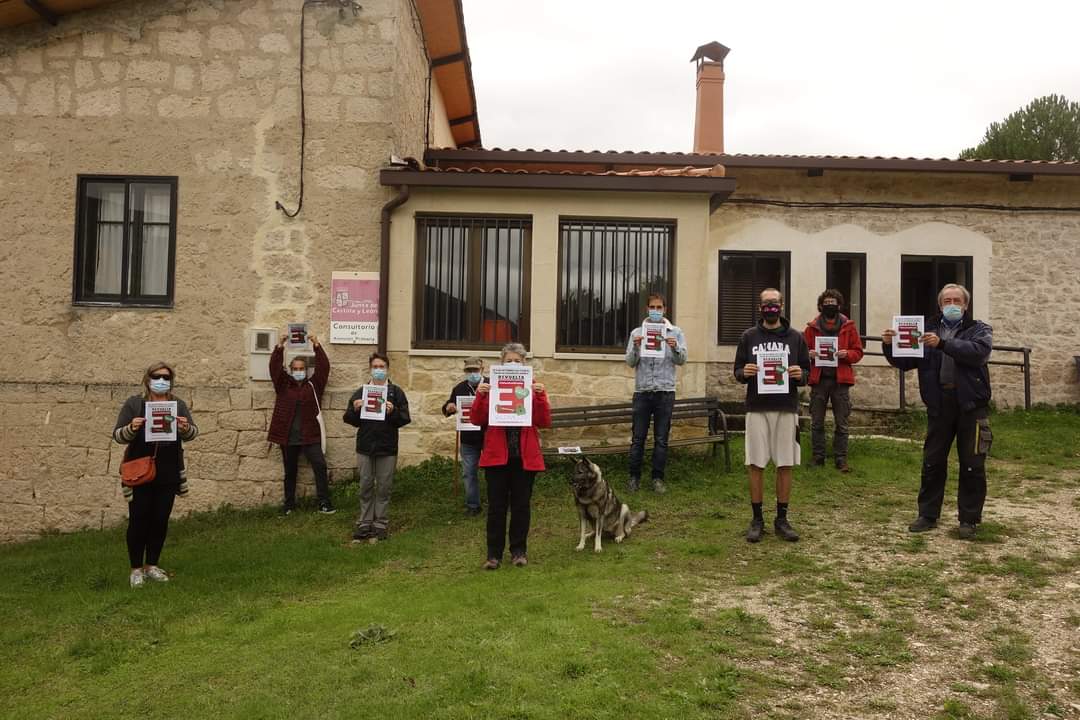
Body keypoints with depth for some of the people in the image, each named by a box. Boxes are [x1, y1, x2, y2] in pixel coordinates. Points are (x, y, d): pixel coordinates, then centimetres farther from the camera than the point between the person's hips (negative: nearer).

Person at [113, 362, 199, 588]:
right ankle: (136, 569, 13)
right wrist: (131, 428, -26)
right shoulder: (134, 403, -1)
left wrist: (186, 428, -24)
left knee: (161, 520, 8)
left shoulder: (178, 404, 6)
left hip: (168, 474, 3)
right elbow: (118, 435, -4)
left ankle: (152, 565, 22)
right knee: (138, 520, 1)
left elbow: (192, 434, -1)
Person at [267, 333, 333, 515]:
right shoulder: (283, 385, 7)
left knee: (320, 465, -13)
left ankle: (324, 502, -7)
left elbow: (324, 367, -5)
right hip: (288, 437, 1)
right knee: (290, 471, 13)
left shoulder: (313, 385, 5)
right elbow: (274, 367, -5)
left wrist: (316, 346, -15)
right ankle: (289, 503, 25)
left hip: (310, 436, -1)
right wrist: (280, 347, -17)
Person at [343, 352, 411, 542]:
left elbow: (405, 419, -3)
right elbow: (351, 420, 8)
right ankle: (364, 524, 13)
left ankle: (380, 525, 12)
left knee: (384, 488, 4)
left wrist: (393, 411, -21)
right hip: (365, 447, 2)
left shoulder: (396, 393, 3)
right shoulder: (360, 392, 10)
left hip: (387, 448, -2)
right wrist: (355, 409, -12)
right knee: (366, 487, 6)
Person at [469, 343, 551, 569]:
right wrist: (480, 396, -16)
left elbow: (545, 422, -4)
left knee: (521, 505, 8)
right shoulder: (491, 387, 4)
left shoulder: (533, 389, 5)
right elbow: (476, 420, -2)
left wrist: (540, 396, -16)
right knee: (496, 506, 3)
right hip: (497, 455, 0)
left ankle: (519, 551, 22)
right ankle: (494, 554, 13)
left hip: (525, 457, 1)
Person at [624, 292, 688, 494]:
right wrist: (635, 347, -17)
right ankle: (634, 476, 12)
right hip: (642, 391, 0)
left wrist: (675, 348, -20)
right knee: (638, 437, 3)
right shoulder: (637, 332, 7)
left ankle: (658, 477, 13)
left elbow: (682, 360, 0)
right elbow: (630, 362, 2)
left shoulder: (675, 333, 7)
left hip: (665, 391, 0)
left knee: (661, 438, 5)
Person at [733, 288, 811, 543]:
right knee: (756, 465, 1)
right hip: (757, 408, 0)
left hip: (786, 408, 0)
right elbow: (737, 371, 9)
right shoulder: (749, 337, 6)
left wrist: (800, 375, -13)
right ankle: (757, 520, 12)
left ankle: (782, 519, 16)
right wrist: (744, 373, -13)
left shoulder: (795, 337, 6)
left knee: (785, 465, 4)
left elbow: (807, 371, 9)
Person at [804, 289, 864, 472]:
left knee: (841, 424, 2)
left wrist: (847, 354, -14)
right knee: (817, 423, 5)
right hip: (819, 379, 1)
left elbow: (858, 352, 6)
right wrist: (810, 354, -13)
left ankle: (841, 460, 10)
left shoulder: (848, 326, 7)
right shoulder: (812, 327, 8)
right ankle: (818, 458, 15)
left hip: (840, 380, -1)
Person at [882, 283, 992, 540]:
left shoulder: (979, 330, 5)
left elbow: (977, 351, -17)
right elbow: (904, 362, 6)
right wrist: (890, 346, -13)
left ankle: (969, 519, 16)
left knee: (972, 466, 4)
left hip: (971, 407, -2)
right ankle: (928, 515, 19)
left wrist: (943, 343, -27)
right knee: (932, 464, 8)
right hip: (938, 407, 2)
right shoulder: (928, 331, 11)